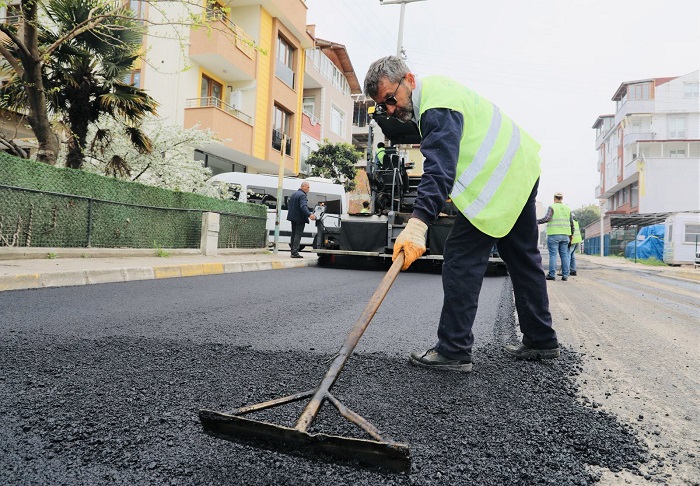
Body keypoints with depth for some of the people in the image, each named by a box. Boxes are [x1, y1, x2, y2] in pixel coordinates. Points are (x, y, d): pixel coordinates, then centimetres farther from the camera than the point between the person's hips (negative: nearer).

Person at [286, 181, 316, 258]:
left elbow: (288, 204, 24)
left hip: (293, 217, 9)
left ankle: (293, 252, 22)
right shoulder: (302, 195, -16)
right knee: (298, 235, -8)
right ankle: (295, 252, -13)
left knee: (294, 235, 16)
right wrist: (309, 214, -41)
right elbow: (303, 206, -29)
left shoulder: (294, 194, 16)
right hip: (299, 218, -9)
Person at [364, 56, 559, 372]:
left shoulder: (437, 109, -22)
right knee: (523, 258, 15)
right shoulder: (434, 88, 11)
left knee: (461, 257, -12)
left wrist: (417, 225, -46)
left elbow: (439, 170, -36)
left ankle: (453, 351, -9)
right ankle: (541, 341, 26)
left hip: (498, 180, -11)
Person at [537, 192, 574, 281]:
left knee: (553, 254, -4)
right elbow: (571, 223, 14)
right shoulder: (567, 208, 14)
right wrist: (571, 235, 21)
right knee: (564, 255, 6)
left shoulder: (552, 207, -2)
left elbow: (547, 218, -17)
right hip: (565, 235, 5)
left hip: (553, 234, -5)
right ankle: (565, 275, 5)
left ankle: (552, 275, -6)